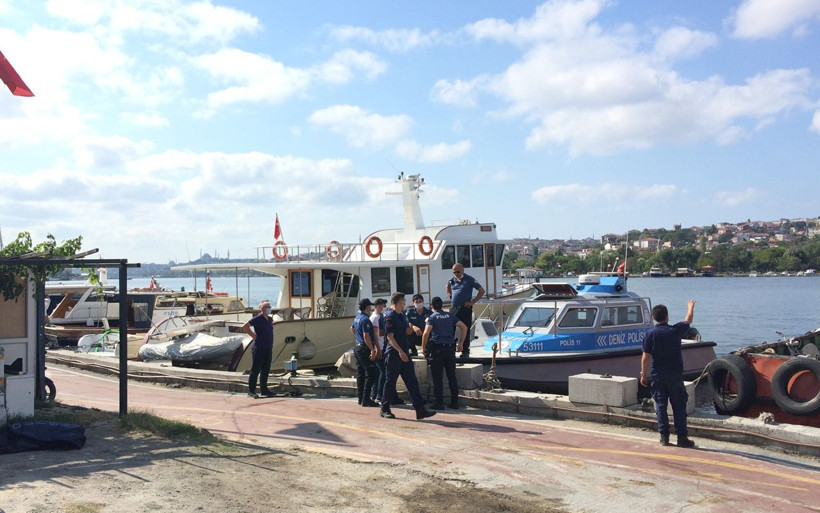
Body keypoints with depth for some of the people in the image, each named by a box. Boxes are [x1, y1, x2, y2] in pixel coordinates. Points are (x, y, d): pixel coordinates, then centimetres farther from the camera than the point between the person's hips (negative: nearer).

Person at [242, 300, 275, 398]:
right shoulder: (257, 319, -11)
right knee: (255, 370, -4)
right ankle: (251, 391, -1)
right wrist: (254, 335, -15)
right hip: (259, 349, -8)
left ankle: (264, 390, 20)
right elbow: (244, 326, -18)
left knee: (265, 371, 12)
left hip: (268, 349, 8)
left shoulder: (270, 319, 12)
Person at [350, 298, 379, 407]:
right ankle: (366, 399, -9)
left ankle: (360, 398, 18)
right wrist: (372, 350, -23)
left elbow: (352, 329, 30)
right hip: (364, 348, -10)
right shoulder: (365, 319, -18)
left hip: (357, 346, 10)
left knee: (360, 373, 13)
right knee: (370, 374, -7)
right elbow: (366, 336, -23)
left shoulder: (357, 317, 12)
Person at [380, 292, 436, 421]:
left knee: (412, 381, 3)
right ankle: (385, 409, 15)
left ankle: (420, 410, 1)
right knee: (390, 381, 2)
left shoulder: (402, 316, 14)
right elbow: (390, 337, -17)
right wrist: (400, 351, -22)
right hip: (393, 354, -8)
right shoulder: (389, 317, -11)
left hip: (404, 353, 8)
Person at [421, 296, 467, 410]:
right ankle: (454, 402, 11)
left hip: (437, 349, -4)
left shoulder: (431, 317, -3)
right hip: (450, 348, 4)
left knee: (437, 377, 2)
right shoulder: (450, 316, 10)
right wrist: (461, 342, 10)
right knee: (452, 376, 10)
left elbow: (426, 333, -17)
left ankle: (439, 403, 1)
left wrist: (423, 347, -7)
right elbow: (464, 327, 5)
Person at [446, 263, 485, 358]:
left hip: (465, 308, -4)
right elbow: (448, 286, 32)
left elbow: (482, 291, -2)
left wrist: (473, 302, -8)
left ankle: (465, 351, 8)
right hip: (453, 308, 4)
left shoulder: (469, 280, -4)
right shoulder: (452, 280, 9)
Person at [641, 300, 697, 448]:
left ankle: (664, 436, 9)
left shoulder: (650, 334, -6)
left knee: (660, 406, 8)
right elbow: (688, 320, 14)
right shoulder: (675, 331, -6)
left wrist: (644, 375, 4)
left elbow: (645, 357, -6)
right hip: (675, 375, -1)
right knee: (679, 406, 5)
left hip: (657, 375, 1)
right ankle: (682, 437, 6)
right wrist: (691, 307, 33)